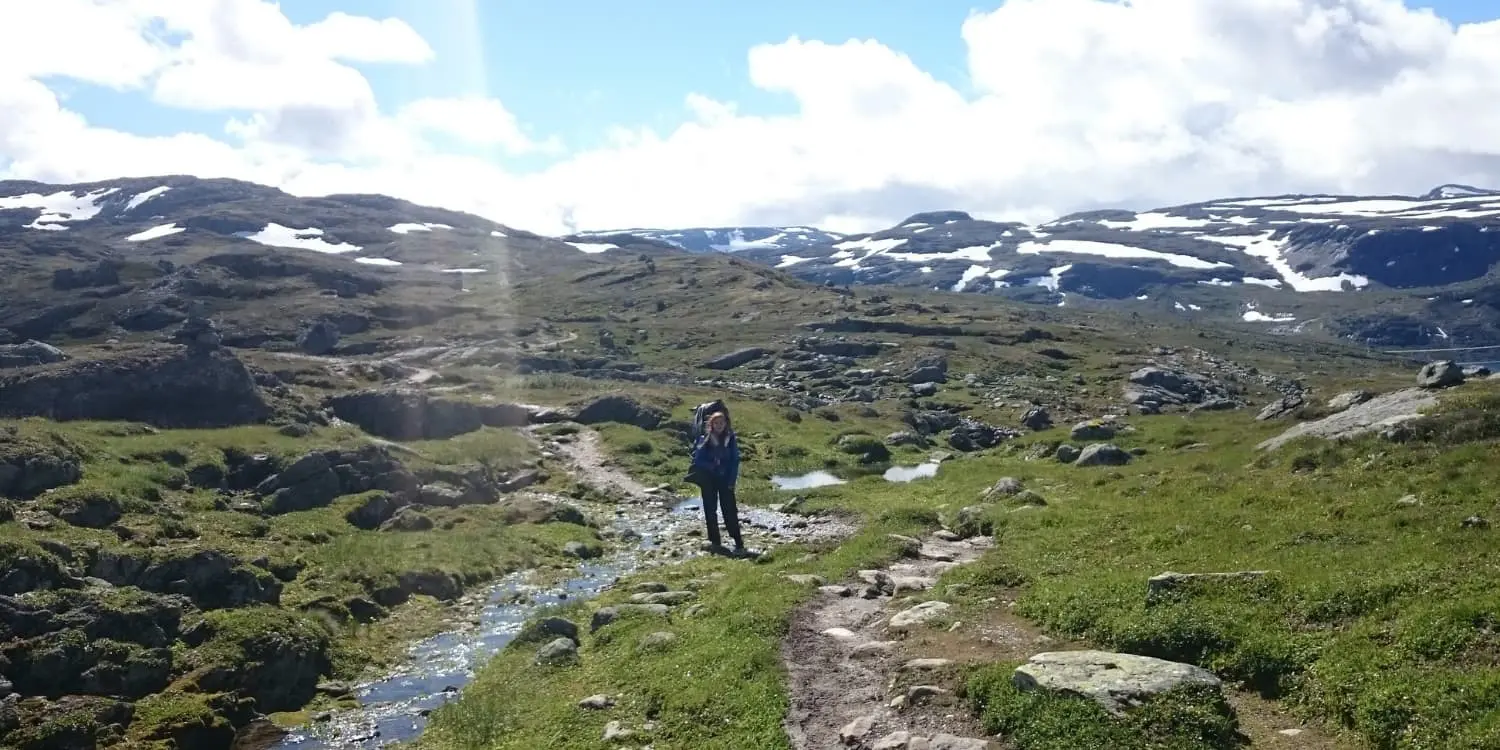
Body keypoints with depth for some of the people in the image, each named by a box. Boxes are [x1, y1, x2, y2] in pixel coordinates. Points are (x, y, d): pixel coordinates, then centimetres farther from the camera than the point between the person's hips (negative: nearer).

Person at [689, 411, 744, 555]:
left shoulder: (731, 439, 0)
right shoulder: (705, 439, -4)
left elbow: (735, 461, 0)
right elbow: (697, 459, -5)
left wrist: (732, 481, -7)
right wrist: (712, 467, -17)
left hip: (725, 480, 0)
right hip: (708, 481, 0)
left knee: (729, 510, -7)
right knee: (710, 511, 5)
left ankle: (739, 543, -7)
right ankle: (715, 542, 15)